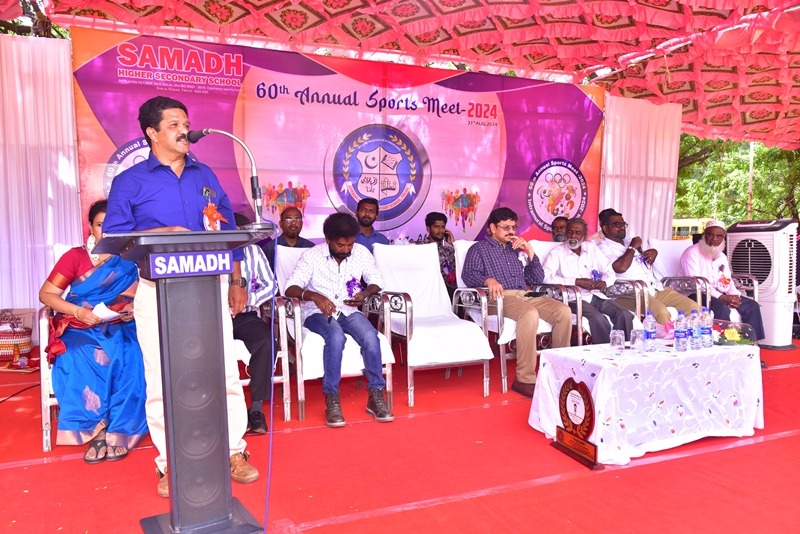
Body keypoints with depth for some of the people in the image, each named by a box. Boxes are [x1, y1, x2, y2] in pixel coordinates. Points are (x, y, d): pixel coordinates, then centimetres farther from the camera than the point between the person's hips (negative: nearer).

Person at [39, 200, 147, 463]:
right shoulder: (75, 256, 6)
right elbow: (46, 294, 0)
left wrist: (135, 307, -16)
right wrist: (79, 311, -16)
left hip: (120, 329, 0)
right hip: (81, 330, 0)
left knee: (128, 361, -30)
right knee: (79, 363, -31)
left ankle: (117, 431, -21)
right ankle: (97, 431, -21)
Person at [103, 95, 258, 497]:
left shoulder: (205, 176, 14)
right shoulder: (130, 181, 4)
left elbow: (228, 230, 15)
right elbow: (115, 236, -3)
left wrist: (235, 282, 11)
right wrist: (162, 233, -17)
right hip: (159, 290, -2)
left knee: (225, 372, 4)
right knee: (163, 381, 3)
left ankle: (233, 451, 18)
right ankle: (170, 463, 18)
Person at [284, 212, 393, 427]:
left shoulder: (361, 252, -1)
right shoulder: (311, 256, -10)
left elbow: (376, 281, 8)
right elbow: (290, 288, -15)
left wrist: (366, 293, -15)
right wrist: (313, 296, -34)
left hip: (349, 311, 3)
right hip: (318, 312, -3)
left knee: (371, 337, -28)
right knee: (336, 337, -35)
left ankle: (376, 396, -14)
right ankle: (331, 399, -23)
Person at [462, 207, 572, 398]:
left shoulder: (518, 249, 28)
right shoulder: (479, 248, 14)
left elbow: (538, 279, 23)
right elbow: (468, 275, -4)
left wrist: (530, 252, 10)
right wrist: (488, 280, -24)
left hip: (526, 295, 6)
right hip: (502, 297, -5)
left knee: (564, 311, -21)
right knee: (530, 314, -37)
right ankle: (525, 379, -33)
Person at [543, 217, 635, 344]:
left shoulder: (592, 248, 18)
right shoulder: (557, 253, 2)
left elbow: (610, 272, 18)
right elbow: (545, 276, -14)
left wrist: (604, 282, -8)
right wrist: (576, 281, -17)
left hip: (596, 296, 5)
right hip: (575, 299, -5)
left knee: (625, 315, -19)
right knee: (599, 318, -32)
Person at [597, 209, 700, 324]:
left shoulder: (629, 242, 24)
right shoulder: (603, 247, -2)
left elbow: (647, 264, 35)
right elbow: (621, 267, -20)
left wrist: (653, 252, 12)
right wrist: (632, 248, -5)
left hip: (655, 288, 9)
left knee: (693, 307, -4)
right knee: (661, 312, -35)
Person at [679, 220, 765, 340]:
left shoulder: (722, 257, 19)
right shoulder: (692, 253, -9)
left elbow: (728, 281, 16)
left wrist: (735, 295, -8)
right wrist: (722, 297, -24)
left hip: (720, 294, 8)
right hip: (698, 295, -8)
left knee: (752, 306, -4)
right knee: (722, 308, -33)